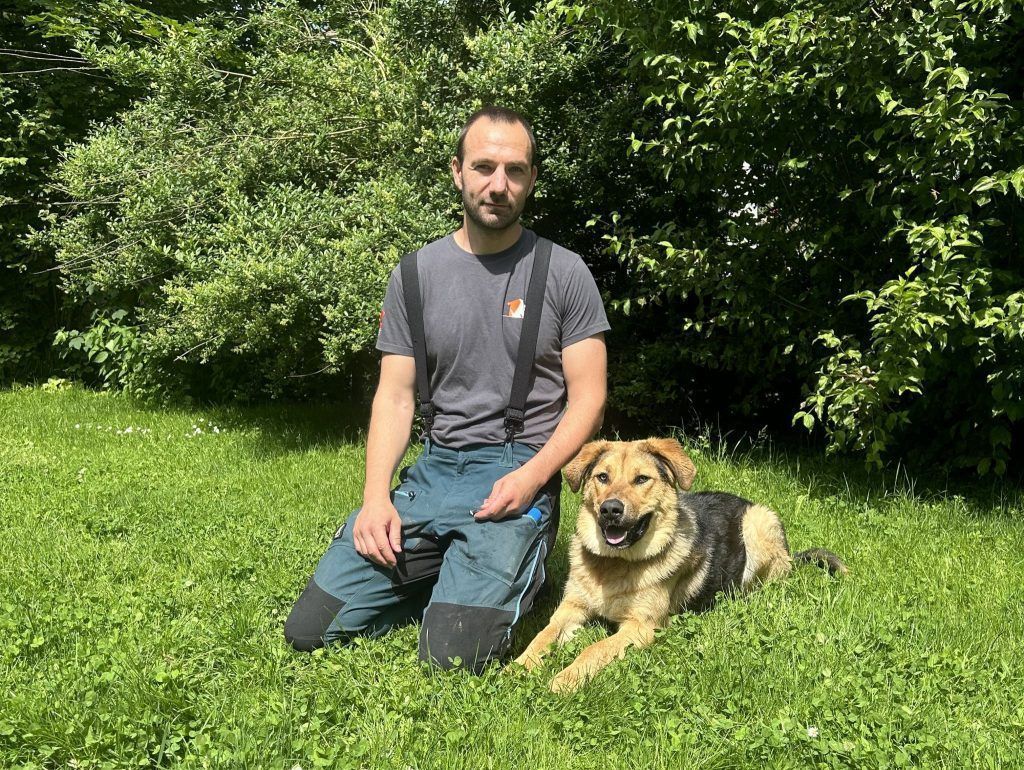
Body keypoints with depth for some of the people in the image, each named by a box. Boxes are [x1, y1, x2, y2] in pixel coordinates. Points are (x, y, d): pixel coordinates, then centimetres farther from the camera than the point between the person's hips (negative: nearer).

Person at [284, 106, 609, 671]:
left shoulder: (564, 273, -1)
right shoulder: (415, 276, 6)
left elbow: (588, 396, -1)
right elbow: (395, 395, 6)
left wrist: (533, 476, -17)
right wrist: (376, 495, -9)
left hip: (520, 474, -3)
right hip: (433, 470, 4)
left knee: (452, 654, -20)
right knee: (309, 629, -1)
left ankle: (512, 574, 12)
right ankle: (449, 573, 18)